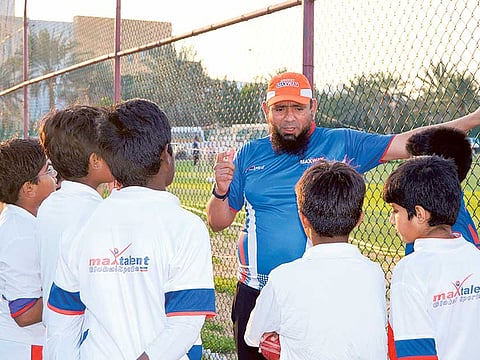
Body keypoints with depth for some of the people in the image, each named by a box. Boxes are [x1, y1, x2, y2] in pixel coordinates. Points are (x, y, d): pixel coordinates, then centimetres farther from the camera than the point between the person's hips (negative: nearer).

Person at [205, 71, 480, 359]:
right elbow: (218, 222, 10)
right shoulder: (249, 155, 7)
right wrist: (221, 190, -11)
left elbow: (407, 143, -5)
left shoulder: (341, 144, 0)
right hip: (255, 292, 3)